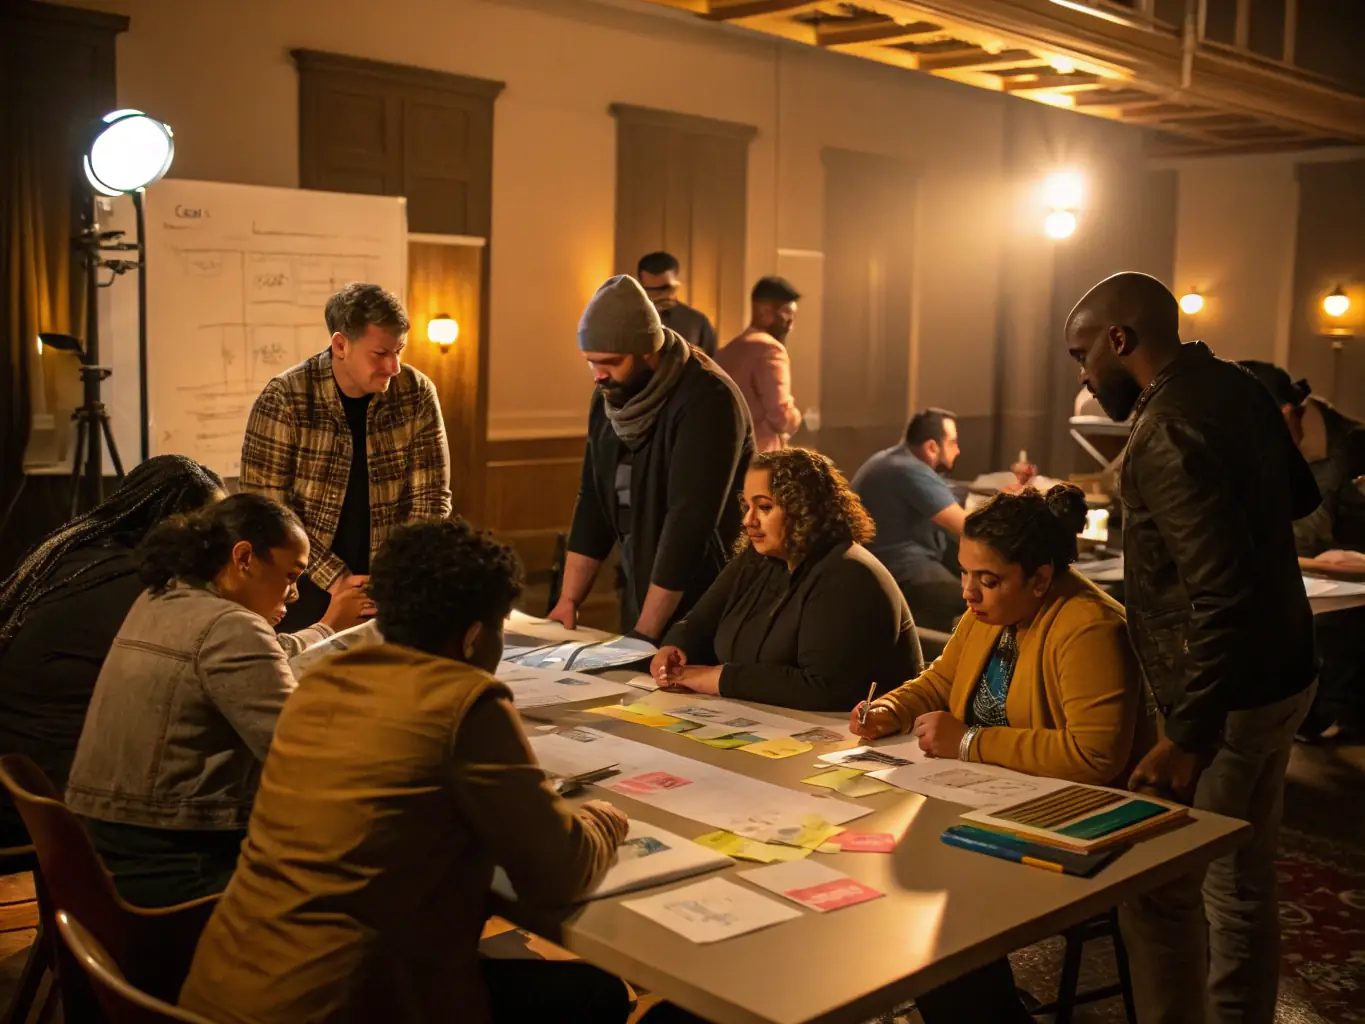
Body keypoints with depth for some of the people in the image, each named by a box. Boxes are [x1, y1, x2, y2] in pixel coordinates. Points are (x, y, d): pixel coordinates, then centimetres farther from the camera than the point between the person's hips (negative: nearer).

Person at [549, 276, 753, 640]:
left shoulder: (707, 400, -22)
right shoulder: (609, 397, 2)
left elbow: (689, 522, -26)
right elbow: (593, 503, 8)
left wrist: (645, 633, -27)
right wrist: (569, 599, 1)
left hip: (706, 611, -7)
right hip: (641, 600, 7)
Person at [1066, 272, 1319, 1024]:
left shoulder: (1168, 432, -23)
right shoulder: (1237, 387, 5)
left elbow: (1223, 595, -28)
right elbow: (1301, 497, 21)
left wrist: (1189, 736, -25)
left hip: (1224, 695, -9)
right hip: (1279, 673, 9)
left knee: (1166, 892, 2)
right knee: (1244, 888, 18)